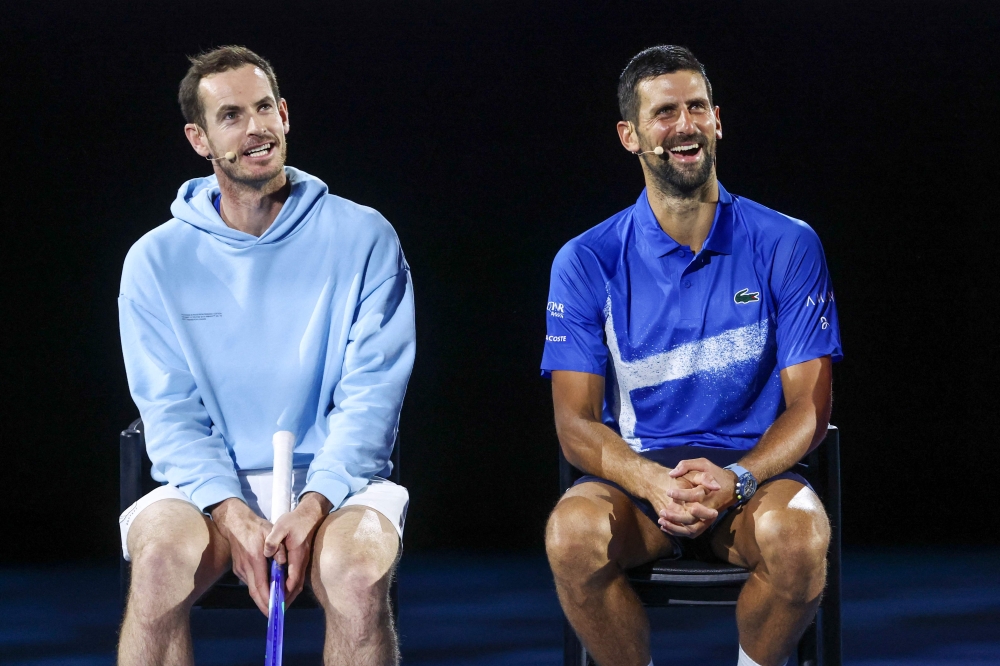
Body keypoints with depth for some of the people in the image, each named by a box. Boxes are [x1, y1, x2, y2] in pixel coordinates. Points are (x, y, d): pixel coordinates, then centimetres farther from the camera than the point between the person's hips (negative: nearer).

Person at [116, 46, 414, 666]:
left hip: (335, 480, -1)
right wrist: (231, 512, -18)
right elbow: (171, 412, 0)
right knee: (161, 556, -32)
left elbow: (370, 395, -3)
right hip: (210, 486, 1)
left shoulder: (364, 238, 2)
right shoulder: (157, 260, 5)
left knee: (357, 570, -34)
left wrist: (313, 505, -19)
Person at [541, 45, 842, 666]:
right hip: (635, 470, 0)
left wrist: (736, 478, -20)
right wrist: (651, 482, -23)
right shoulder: (586, 263, 2)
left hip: (753, 470, 0)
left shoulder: (787, 247, 1)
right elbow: (577, 423, -1)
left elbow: (809, 406, 0)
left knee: (798, 534, -34)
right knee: (573, 534, -33)